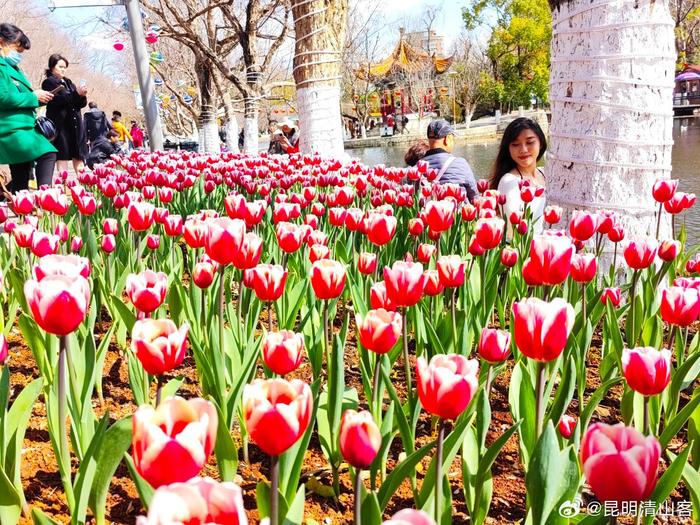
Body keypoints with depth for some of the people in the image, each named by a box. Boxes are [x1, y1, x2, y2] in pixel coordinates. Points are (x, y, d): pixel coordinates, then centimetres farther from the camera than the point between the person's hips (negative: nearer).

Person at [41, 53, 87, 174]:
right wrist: (76, 93, -20)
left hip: (75, 123, 6)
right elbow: (58, 100, -15)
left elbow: (81, 104, 14)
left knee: (78, 156, 3)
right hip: (60, 124, -6)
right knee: (63, 157, -9)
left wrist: (82, 95, -7)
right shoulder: (49, 82, 2)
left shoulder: (68, 82, 21)